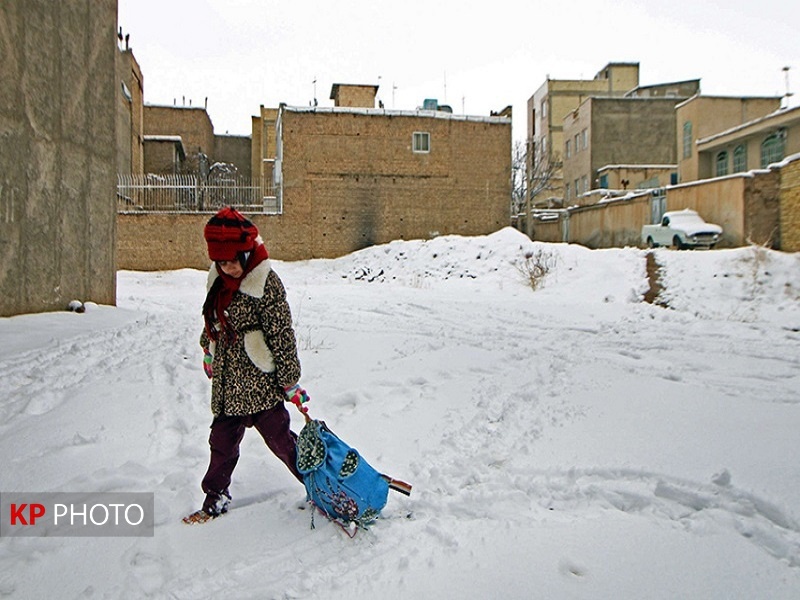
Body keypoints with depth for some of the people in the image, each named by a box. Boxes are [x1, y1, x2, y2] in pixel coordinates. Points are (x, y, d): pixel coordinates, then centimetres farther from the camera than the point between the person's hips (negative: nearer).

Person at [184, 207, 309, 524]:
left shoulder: (266, 284, -17)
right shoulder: (219, 280, 6)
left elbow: (282, 334, -16)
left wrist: (290, 380, -14)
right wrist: (208, 352, 32)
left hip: (260, 383, -6)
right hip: (226, 383, 6)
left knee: (281, 440, 4)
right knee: (222, 441, 16)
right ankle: (216, 499, 34)